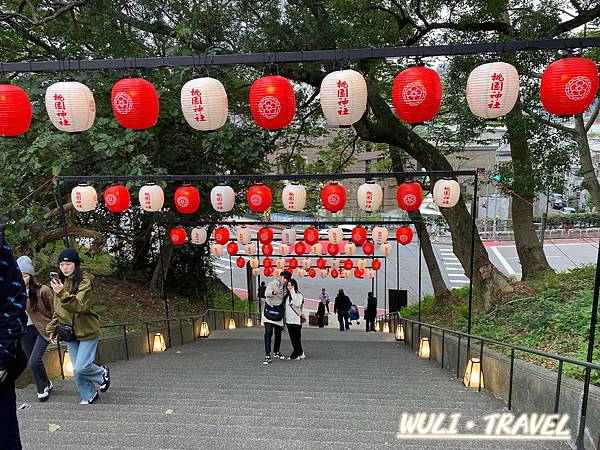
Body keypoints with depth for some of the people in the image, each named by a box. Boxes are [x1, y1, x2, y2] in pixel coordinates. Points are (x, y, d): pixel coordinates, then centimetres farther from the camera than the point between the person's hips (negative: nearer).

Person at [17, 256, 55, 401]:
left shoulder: (42, 291, -16)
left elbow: (54, 310, -7)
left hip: (42, 329, -4)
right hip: (24, 331, 4)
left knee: (34, 360, -13)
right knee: (32, 362, 13)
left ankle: (43, 388, 12)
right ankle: (46, 384, 37)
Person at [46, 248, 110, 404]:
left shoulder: (84, 281, -13)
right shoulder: (60, 282, 9)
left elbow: (80, 306, -26)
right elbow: (57, 310, 19)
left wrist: (62, 294, -37)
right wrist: (52, 328, 15)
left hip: (87, 331, -6)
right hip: (70, 332, 7)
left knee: (81, 367, -9)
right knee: (77, 370, 11)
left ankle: (102, 373, 21)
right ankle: (89, 395, 30)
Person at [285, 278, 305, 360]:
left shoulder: (299, 295, -7)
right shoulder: (287, 295, 11)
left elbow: (298, 304, -26)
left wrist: (293, 293, -21)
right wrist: (284, 319, 16)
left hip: (296, 320, -7)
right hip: (288, 320, 7)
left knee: (296, 338, -4)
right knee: (292, 339, 10)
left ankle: (295, 354, 7)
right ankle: (300, 354, 20)